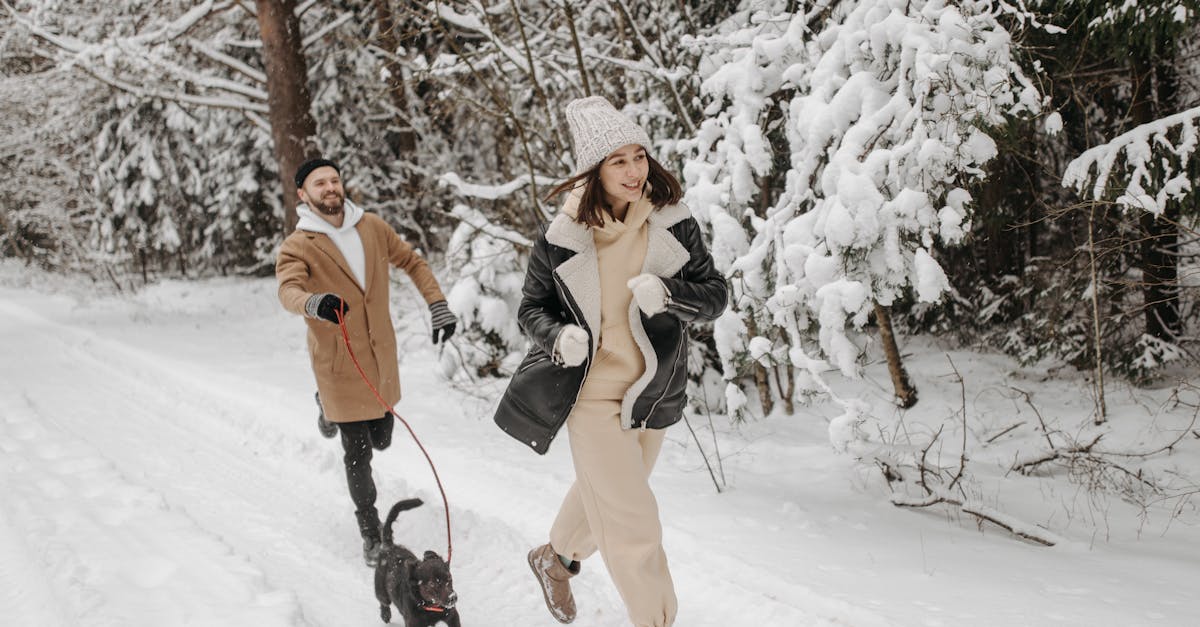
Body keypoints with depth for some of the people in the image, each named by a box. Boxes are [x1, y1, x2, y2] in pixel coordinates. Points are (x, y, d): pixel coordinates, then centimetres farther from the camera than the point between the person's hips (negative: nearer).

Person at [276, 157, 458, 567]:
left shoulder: (372, 227, 1)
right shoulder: (299, 246, -13)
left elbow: (412, 262, 12)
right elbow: (287, 289, -31)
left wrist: (438, 306, 3)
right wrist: (314, 304, -53)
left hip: (382, 357, 5)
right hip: (341, 365, -5)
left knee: (380, 439, 20)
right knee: (358, 455, 1)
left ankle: (329, 408, 50)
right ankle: (370, 533, 21)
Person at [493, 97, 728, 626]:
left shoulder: (672, 224, -9)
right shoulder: (563, 238, -14)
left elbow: (716, 294, -6)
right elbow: (532, 307, -2)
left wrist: (667, 293, -26)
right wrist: (558, 338, -24)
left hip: (650, 392, 4)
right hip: (593, 393, -4)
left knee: (603, 496, 26)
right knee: (632, 523, -6)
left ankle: (556, 557, 55)